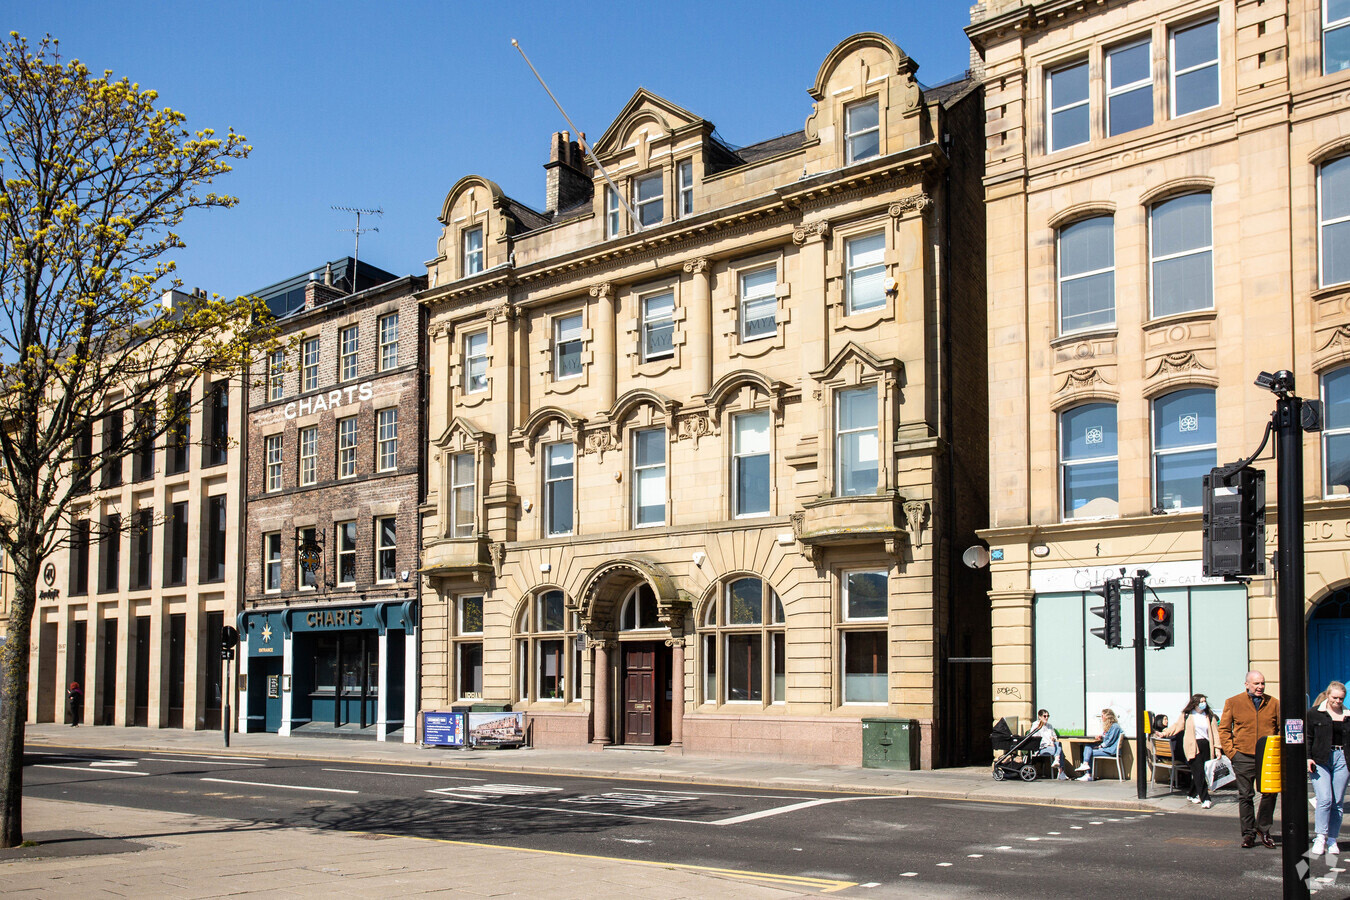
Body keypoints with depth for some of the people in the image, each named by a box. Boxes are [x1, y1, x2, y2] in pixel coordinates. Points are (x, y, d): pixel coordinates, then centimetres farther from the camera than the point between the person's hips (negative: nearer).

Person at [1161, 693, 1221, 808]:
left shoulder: (1210, 716, 13)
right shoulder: (1187, 715, 7)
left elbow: (1215, 732, 9)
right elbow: (1176, 726, 14)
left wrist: (1217, 748, 1)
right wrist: (1164, 733, 8)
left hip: (1205, 746, 3)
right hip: (1193, 746, -3)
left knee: (1197, 773, 6)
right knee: (1199, 771, -12)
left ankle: (1192, 795, 24)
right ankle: (1205, 799, -13)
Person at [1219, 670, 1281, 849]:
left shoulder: (1273, 703, 7)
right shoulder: (1233, 703, 3)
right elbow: (1223, 729, 5)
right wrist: (1231, 751, -4)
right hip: (1244, 758, -1)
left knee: (1270, 794, 0)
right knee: (1245, 796, 4)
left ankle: (1263, 830, 18)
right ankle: (1248, 833, 13)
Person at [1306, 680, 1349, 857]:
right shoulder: (1313, 713, 3)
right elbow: (1307, 737, 3)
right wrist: (1308, 757, -8)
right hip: (1320, 761, -3)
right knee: (1324, 799, -14)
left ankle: (1332, 840, 12)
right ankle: (1320, 838, -6)